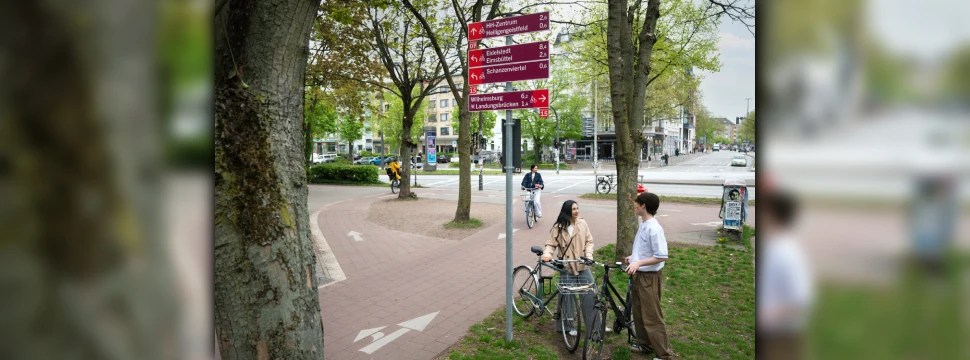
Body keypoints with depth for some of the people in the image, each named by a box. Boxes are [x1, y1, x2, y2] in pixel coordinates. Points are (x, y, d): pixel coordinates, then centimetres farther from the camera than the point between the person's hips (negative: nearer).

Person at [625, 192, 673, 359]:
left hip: (649, 277, -9)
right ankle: (645, 344, 35)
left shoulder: (654, 228, -22)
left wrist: (638, 263, -28)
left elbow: (662, 257, -25)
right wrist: (634, 257, 18)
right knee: (638, 312, 20)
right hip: (638, 275, 10)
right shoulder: (643, 225, 7)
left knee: (651, 317, -1)